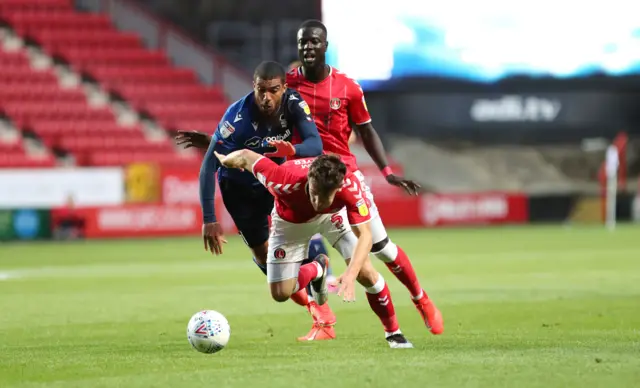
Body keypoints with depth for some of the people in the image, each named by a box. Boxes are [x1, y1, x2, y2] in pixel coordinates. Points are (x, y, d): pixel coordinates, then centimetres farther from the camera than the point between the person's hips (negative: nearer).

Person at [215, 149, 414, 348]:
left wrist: (351, 275, -51)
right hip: (290, 221, 0)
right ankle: (317, 270, 32)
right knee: (281, 293, -3)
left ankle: (393, 332, 11)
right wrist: (226, 160, -4)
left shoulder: (350, 186, -41)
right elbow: (246, 156, -27)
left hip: (333, 216, 0)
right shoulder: (285, 181, -44)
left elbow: (365, 235, -37)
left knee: (365, 272, -14)